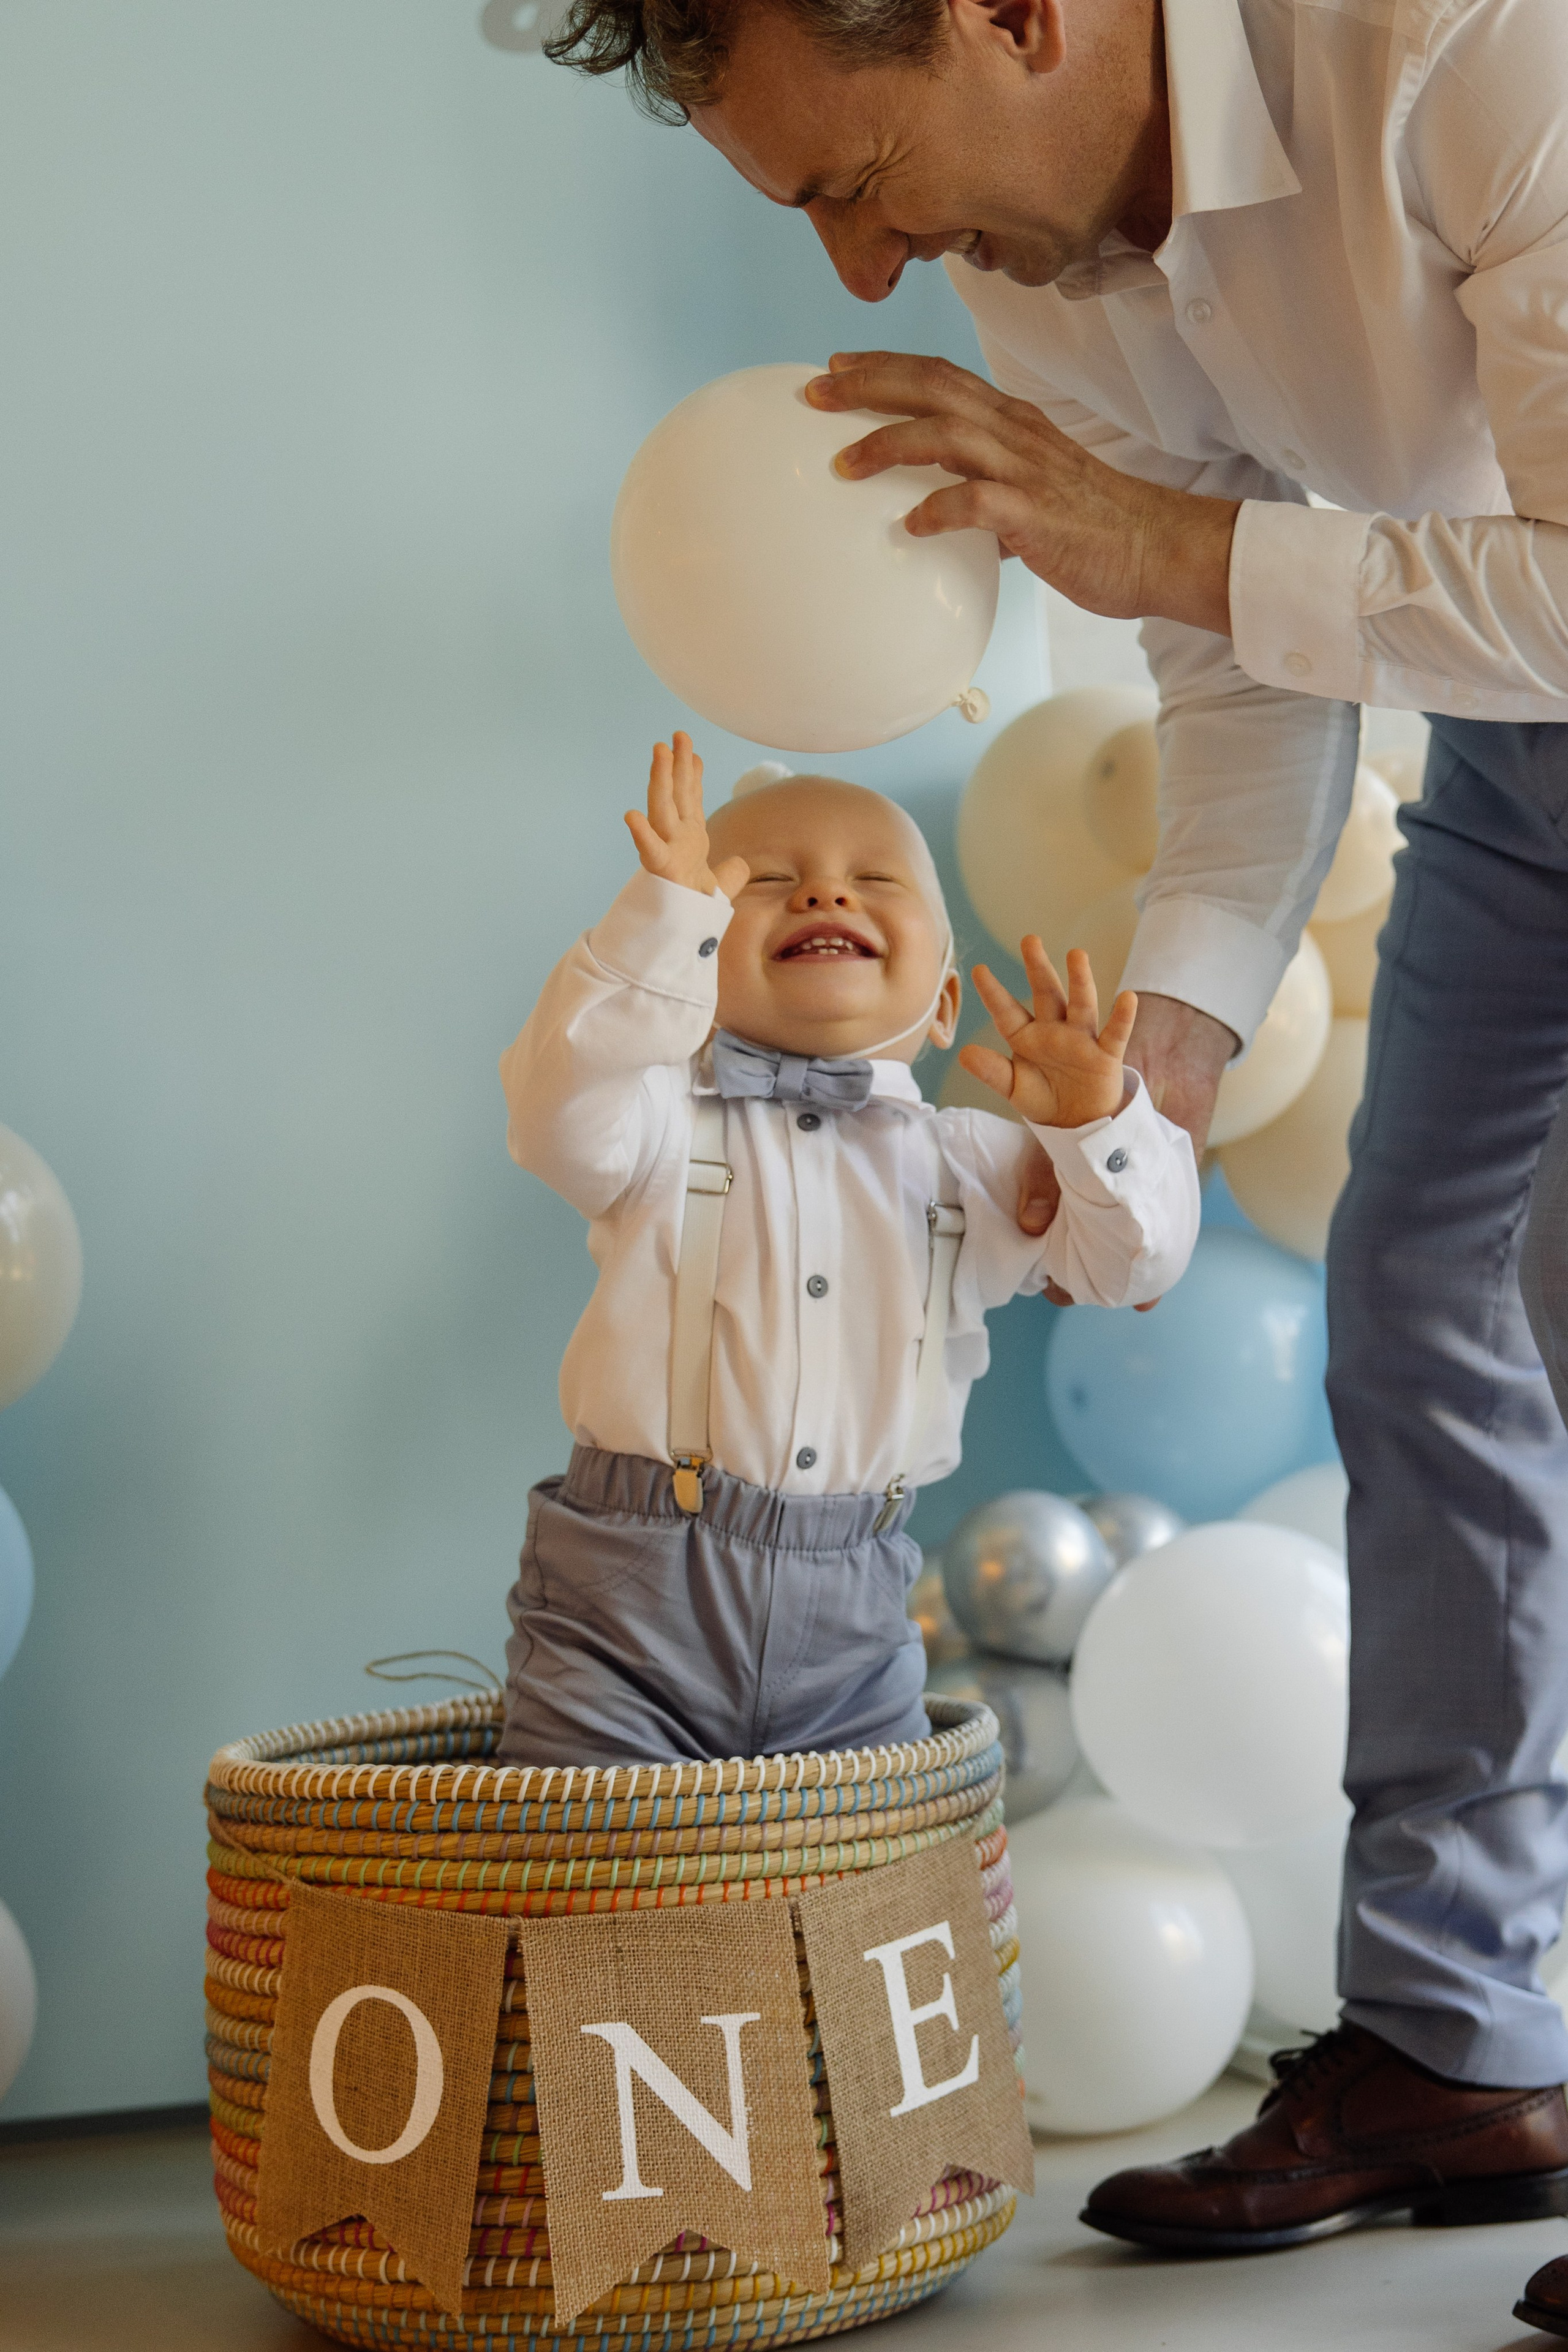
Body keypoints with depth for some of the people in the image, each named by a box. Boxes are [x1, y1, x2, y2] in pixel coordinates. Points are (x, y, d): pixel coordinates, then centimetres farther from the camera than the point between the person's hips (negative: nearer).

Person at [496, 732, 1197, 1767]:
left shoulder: (970, 1166, 8)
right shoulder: (668, 1123, -3)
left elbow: (1132, 1262, 3)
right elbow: (564, 1116, -24)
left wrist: (1096, 1119, -17)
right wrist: (668, 913, -32)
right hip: (631, 1603, -3)